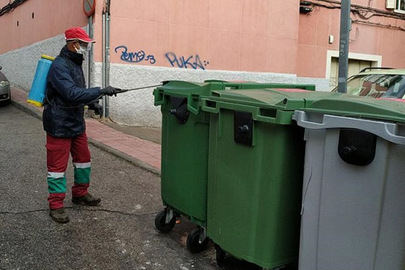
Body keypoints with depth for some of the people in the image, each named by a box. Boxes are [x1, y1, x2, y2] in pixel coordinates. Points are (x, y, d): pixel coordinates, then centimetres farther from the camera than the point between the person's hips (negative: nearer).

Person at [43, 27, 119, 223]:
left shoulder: (75, 63, 12)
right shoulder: (59, 66, -19)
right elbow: (72, 94, -30)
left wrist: (92, 102, 12)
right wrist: (101, 91, -32)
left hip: (76, 123, 9)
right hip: (59, 126, -9)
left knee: (83, 159, 17)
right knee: (57, 165, 0)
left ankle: (80, 194, 34)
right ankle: (55, 205, 12)